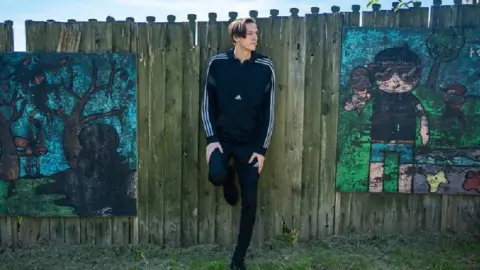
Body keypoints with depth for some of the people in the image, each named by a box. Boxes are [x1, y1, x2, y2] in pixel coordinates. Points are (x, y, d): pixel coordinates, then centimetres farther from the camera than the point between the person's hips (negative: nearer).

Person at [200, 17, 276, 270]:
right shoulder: (217, 63, -4)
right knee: (216, 176, -28)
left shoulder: (265, 67, -5)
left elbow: (268, 111, -3)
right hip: (222, 137, 0)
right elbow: (207, 104, 0)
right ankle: (229, 179, 14)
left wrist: (262, 149, -6)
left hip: (250, 142, 0)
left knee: (249, 203, 0)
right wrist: (211, 139, -9)